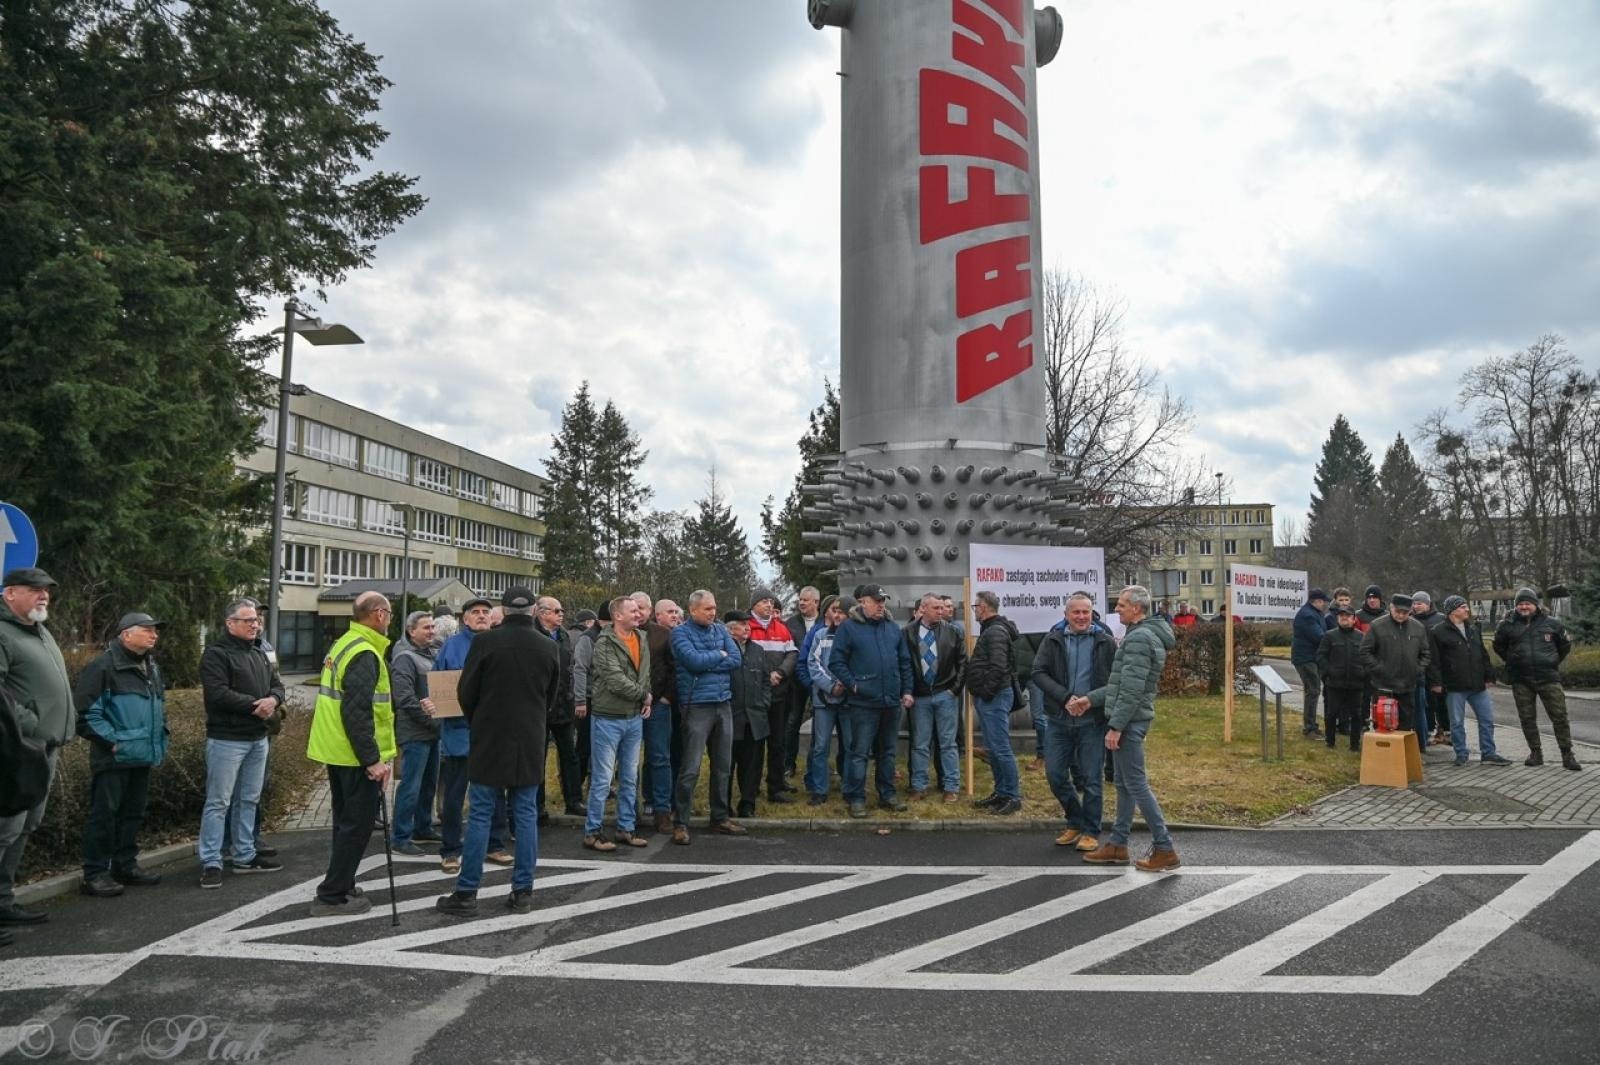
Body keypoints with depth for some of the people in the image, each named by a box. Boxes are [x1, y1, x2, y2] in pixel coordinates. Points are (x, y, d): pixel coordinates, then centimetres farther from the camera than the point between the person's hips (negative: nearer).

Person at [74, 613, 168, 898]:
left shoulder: (152, 668, 17)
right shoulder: (104, 666, -11)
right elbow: (86, 710, -17)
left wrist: (160, 740, 17)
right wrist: (110, 741, -17)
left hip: (142, 756, 8)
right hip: (114, 757, -8)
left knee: (133, 814, 14)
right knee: (104, 814, -3)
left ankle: (126, 866, 23)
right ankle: (95, 874, 4)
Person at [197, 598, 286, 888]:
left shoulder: (259, 653, 16)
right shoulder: (216, 654, -10)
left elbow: (277, 685, 14)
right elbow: (218, 694, -21)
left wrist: (273, 699, -9)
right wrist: (255, 706, -17)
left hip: (258, 738, 8)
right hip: (227, 739, -8)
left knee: (249, 800, 14)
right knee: (219, 802, -3)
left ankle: (245, 856, 24)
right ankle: (210, 862, 3)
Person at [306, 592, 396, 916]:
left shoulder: (343, 644, 12)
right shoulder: (364, 654, -20)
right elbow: (357, 713, -25)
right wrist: (373, 759, -23)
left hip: (337, 752, 10)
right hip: (356, 756, -10)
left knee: (346, 823, 18)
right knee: (357, 825, -1)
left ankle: (341, 889, 26)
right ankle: (331, 896, 4)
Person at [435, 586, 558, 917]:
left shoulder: (485, 641, -10)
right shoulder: (549, 646, 0)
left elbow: (465, 692, -3)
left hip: (489, 740, -2)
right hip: (530, 742, 3)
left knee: (480, 815, 3)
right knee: (526, 815, 8)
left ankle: (466, 893, 7)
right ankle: (523, 892, 11)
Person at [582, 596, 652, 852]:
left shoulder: (641, 640, 8)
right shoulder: (605, 643, -15)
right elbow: (616, 681, -21)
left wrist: (646, 700, -1)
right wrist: (644, 694, -10)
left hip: (634, 718, 7)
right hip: (608, 718, -7)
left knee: (630, 778, 13)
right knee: (602, 779, -1)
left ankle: (626, 828, 24)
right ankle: (592, 832, 9)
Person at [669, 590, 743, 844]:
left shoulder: (720, 630, 10)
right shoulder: (681, 633, -5)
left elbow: (737, 660, -1)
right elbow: (694, 660, -20)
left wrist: (706, 663, -10)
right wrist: (719, 655, -4)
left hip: (723, 704, 6)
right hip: (697, 706, -6)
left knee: (723, 766, 13)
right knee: (690, 768, -6)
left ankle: (720, 818, 26)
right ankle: (680, 823, 4)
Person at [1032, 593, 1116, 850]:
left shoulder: (1105, 642, -1)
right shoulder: (1053, 640, 3)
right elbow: (1039, 673, -5)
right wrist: (1065, 698, -17)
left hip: (1092, 721, -2)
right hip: (1058, 720, 2)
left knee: (1091, 778, 4)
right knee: (1055, 775, 8)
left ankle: (1090, 831, 20)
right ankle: (1075, 822, 28)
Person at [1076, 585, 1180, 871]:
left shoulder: (1139, 638, -17)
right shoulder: (1146, 635, 16)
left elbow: (1132, 690, -22)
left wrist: (1115, 726, -21)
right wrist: (1091, 699, 15)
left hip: (1129, 721, -10)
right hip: (1132, 720, 10)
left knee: (1136, 784, -5)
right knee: (1124, 783, 14)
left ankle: (1164, 849, 1)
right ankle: (1117, 845, 21)